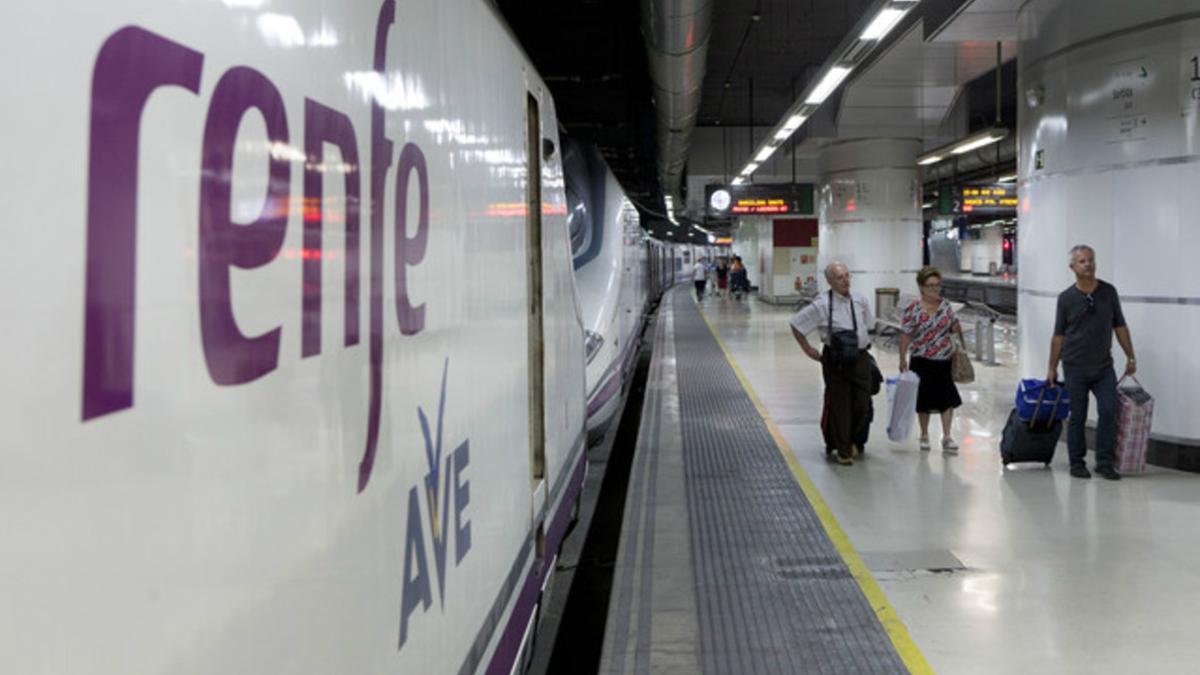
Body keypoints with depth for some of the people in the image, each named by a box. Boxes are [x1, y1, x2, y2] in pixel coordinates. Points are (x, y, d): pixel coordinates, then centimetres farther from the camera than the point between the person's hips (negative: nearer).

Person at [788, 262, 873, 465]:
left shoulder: (860, 301, 4)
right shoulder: (822, 305, -11)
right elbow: (796, 324, -3)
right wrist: (808, 349, -1)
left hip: (860, 358, 4)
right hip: (836, 362, -4)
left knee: (862, 403, 5)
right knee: (840, 406, 2)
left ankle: (853, 441, 31)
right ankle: (843, 451, 16)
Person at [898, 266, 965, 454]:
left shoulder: (945, 305, 3)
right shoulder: (913, 309, -9)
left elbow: (953, 328, 14)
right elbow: (906, 335, -9)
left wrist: (957, 328, -8)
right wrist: (903, 358, -12)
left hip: (945, 361, 3)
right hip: (923, 361, -3)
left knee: (947, 399, 0)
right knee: (924, 399, 8)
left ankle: (946, 437, 6)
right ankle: (924, 435, 24)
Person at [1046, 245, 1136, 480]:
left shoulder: (1109, 292, 4)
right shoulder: (1066, 298, -1)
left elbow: (1120, 326, 10)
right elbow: (1058, 335, 3)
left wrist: (1130, 356, 8)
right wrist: (1052, 368, 3)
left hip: (1104, 366, 2)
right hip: (1076, 368, -2)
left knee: (1108, 410, -8)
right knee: (1077, 417, 3)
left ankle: (1104, 462, 1)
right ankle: (1077, 463, 15)